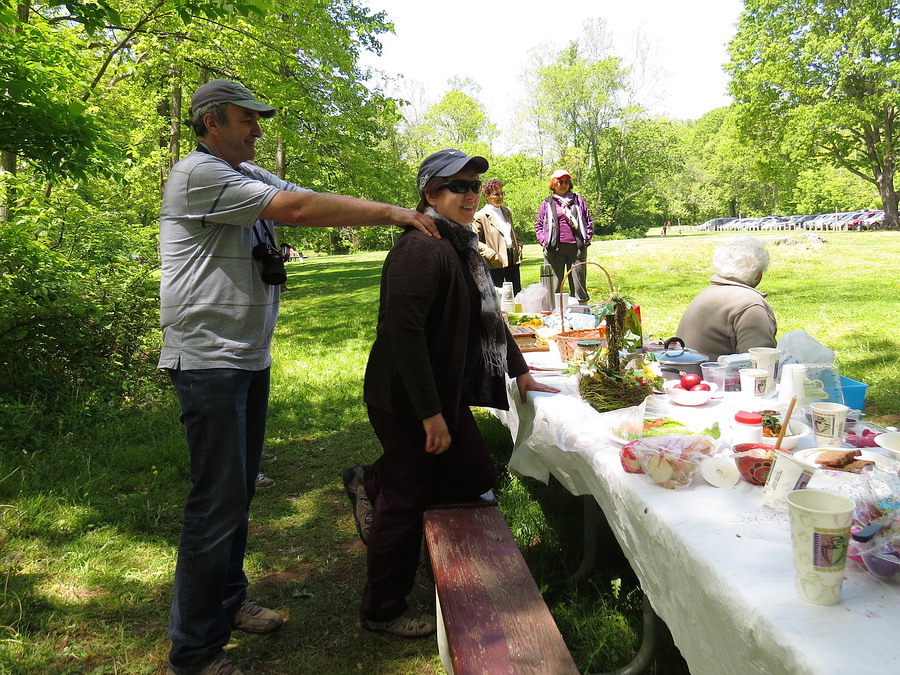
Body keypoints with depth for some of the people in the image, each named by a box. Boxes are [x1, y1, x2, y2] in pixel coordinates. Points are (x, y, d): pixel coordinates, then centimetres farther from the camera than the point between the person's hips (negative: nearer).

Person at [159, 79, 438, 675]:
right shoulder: (199, 174, -13)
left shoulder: (249, 176, 15)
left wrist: (398, 213, -4)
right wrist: (392, 214, -16)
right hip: (209, 361, -9)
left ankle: (228, 600, 34)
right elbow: (300, 209, -20)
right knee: (218, 500, -5)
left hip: (249, 358, 9)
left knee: (240, 488, 17)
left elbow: (317, 204, 8)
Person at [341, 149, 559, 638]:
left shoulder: (461, 247, 12)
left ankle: (373, 483, 29)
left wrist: (520, 372, 23)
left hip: (445, 395, 9)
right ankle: (382, 611, 26)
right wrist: (430, 413, -27)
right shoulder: (421, 248, -20)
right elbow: (403, 328, -28)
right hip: (406, 401, -9)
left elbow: (488, 316, 22)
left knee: (476, 477, 13)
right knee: (407, 503, 3)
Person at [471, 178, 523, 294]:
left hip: (513, 259, 6)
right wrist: (491, 254, -17)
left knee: (517, 293, 10)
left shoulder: (507, 211, 15)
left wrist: (519, 247, 9)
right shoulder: (480, 216, -7)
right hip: (496, 263, -6)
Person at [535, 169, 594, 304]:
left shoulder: (578, 200, 14)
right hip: (554, 248, -1)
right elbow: (538, 225, 14)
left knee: (578, 282, 4)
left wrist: (586, 238, 3)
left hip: (576, 247, 1)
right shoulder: (547, 203, 11)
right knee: (554, 284, 0)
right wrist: (543, 240, -1)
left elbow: (589, 221, 15)